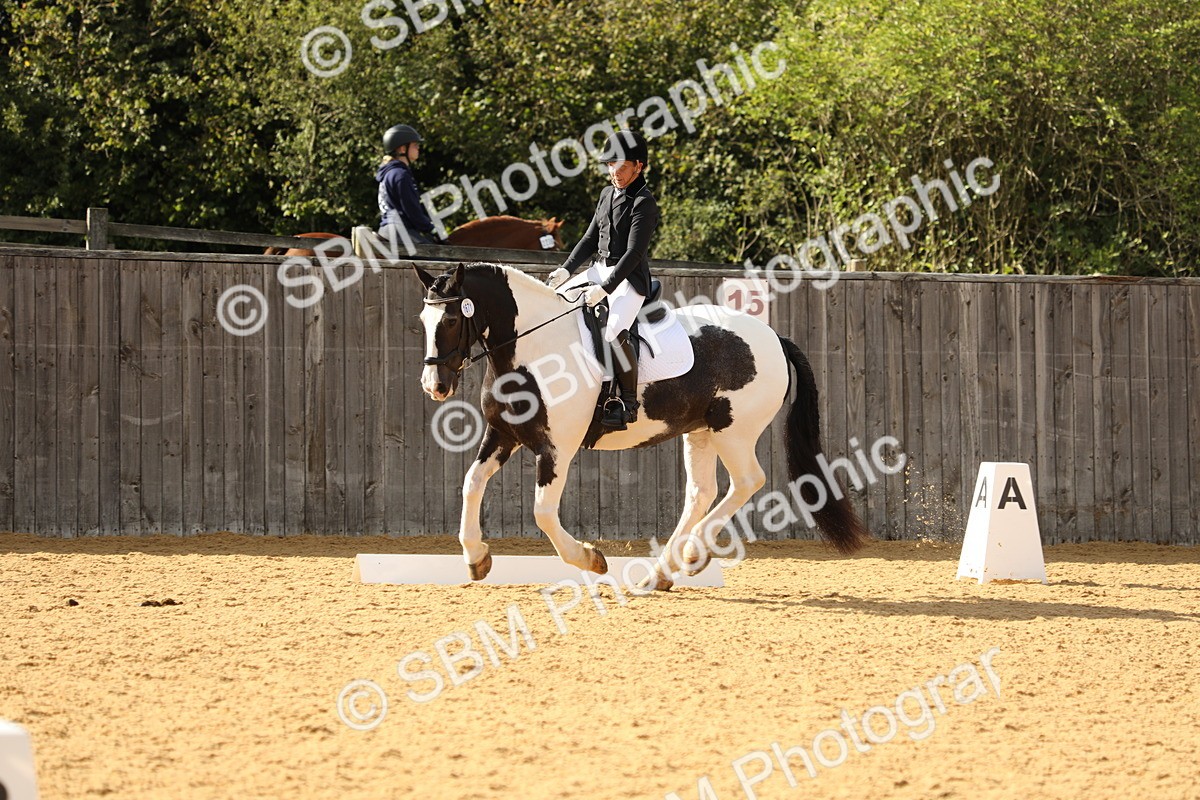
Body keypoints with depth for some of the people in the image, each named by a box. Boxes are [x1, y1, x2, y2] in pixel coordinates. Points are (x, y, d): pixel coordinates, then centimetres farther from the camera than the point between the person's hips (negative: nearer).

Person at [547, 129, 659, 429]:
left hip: (629, 278, -9)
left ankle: (628, 402, -18)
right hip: (599, 269, 9)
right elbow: (591, 239, 17)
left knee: (614, 330, -30)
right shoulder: (608, 194, 12)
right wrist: (567, 269, 2)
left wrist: (605, 288, -26)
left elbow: (633, 253, -19)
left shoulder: (644, 203, -13)